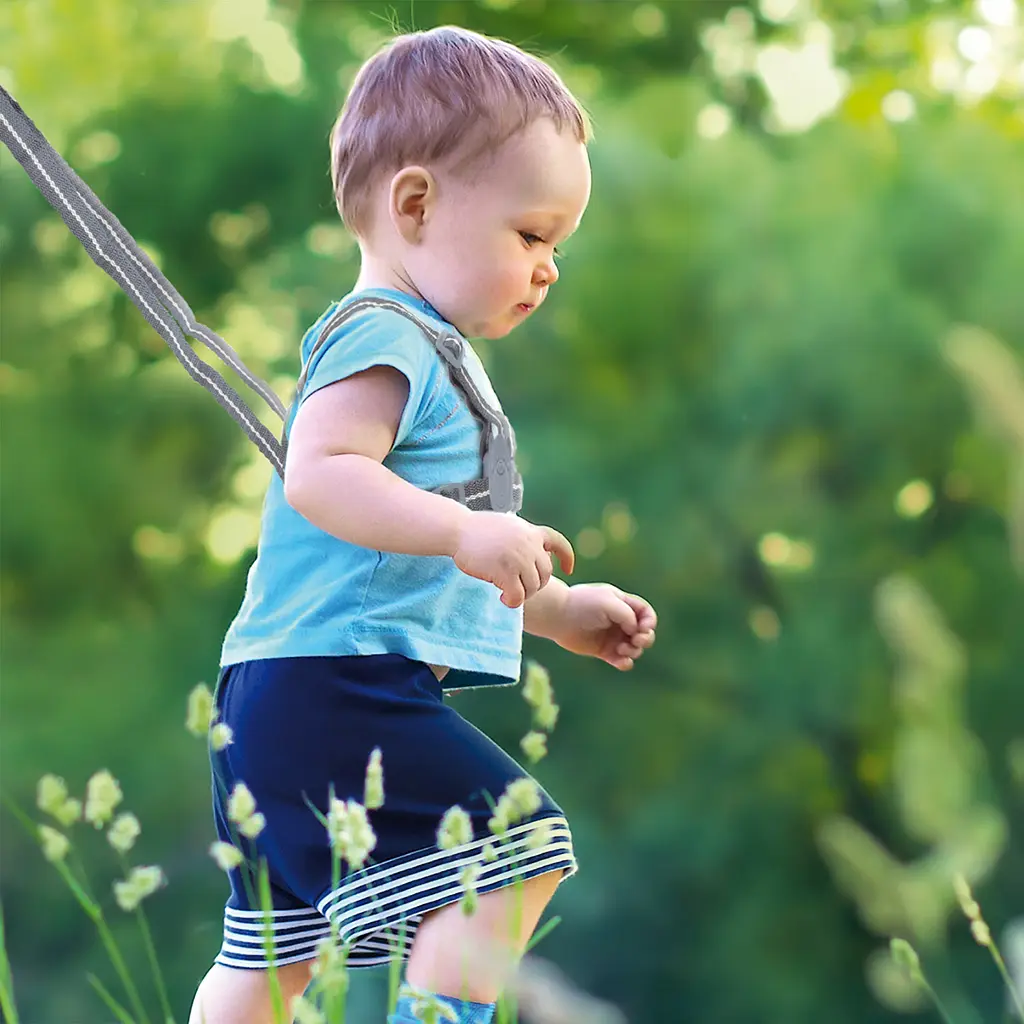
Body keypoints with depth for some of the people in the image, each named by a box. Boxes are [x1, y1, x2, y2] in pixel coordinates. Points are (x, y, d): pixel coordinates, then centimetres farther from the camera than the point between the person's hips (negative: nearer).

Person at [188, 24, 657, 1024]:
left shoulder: (424, 351, 25)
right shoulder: (380, 339, -10)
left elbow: (424, 562, 34)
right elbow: (321, 474, -27)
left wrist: (558, 610, 34)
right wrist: (467, 531, -35)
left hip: (279, 712, 11)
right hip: (334, 688, -11)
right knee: (505, 860, -16)